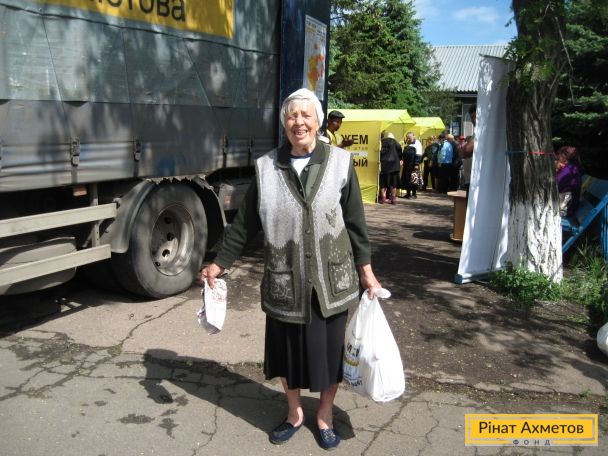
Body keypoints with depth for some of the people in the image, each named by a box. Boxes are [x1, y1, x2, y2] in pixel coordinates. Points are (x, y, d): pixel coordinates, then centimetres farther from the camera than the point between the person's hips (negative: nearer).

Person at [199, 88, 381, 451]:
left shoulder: (340, 163, -4)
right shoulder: (266, 167, -2)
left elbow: (355, 223, 1)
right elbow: (245, 224, 4)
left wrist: (367, 272, 2)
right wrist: (219, 264, 5)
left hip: (330, 280, -1)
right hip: (285, 282, 1)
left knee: (329, 349, 12)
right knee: (289, 350, 16)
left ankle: (325, 416, 37)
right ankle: (295, 413, 41)